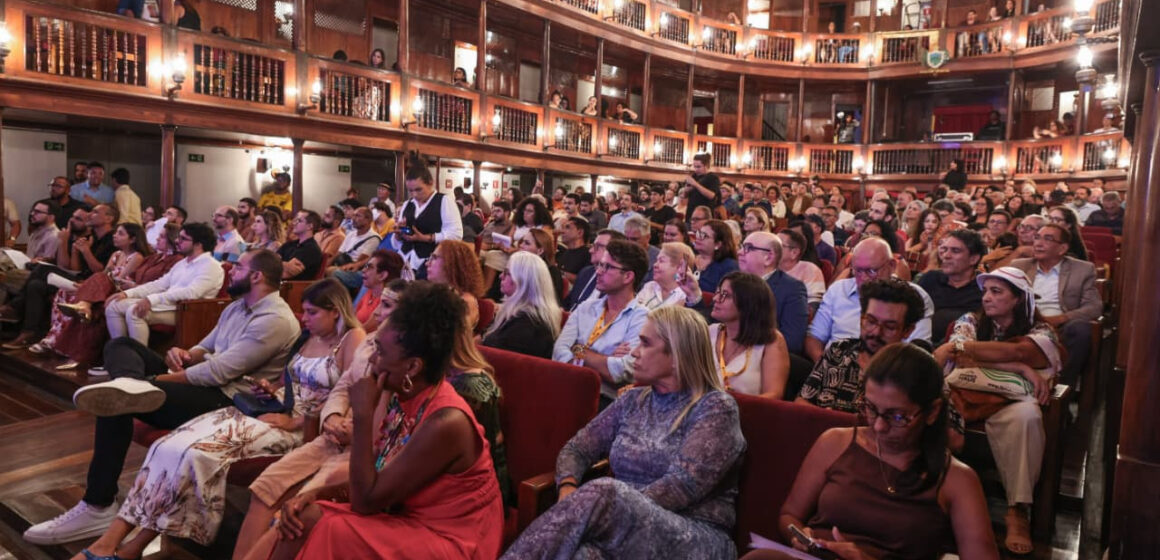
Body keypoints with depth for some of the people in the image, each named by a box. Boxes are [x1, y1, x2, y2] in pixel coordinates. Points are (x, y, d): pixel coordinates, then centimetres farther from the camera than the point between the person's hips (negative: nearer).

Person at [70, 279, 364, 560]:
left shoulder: (353, 339, -9)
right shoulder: (309, 337, 17)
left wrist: (295, 422, -17)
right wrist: (273, 390, 6)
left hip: (302, 426, -8)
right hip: (278, 409, 8)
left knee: (199, 451, -24)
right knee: (170, 445, -12)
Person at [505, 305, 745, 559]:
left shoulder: (716, 408, -4)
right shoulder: (633, 400, 14)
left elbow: (683, 485, -16)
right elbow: (576, 448, 12)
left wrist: (615, 509, -23)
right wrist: (569, 493, -10)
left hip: (696, 539, -4)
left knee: (604, 493, -36)